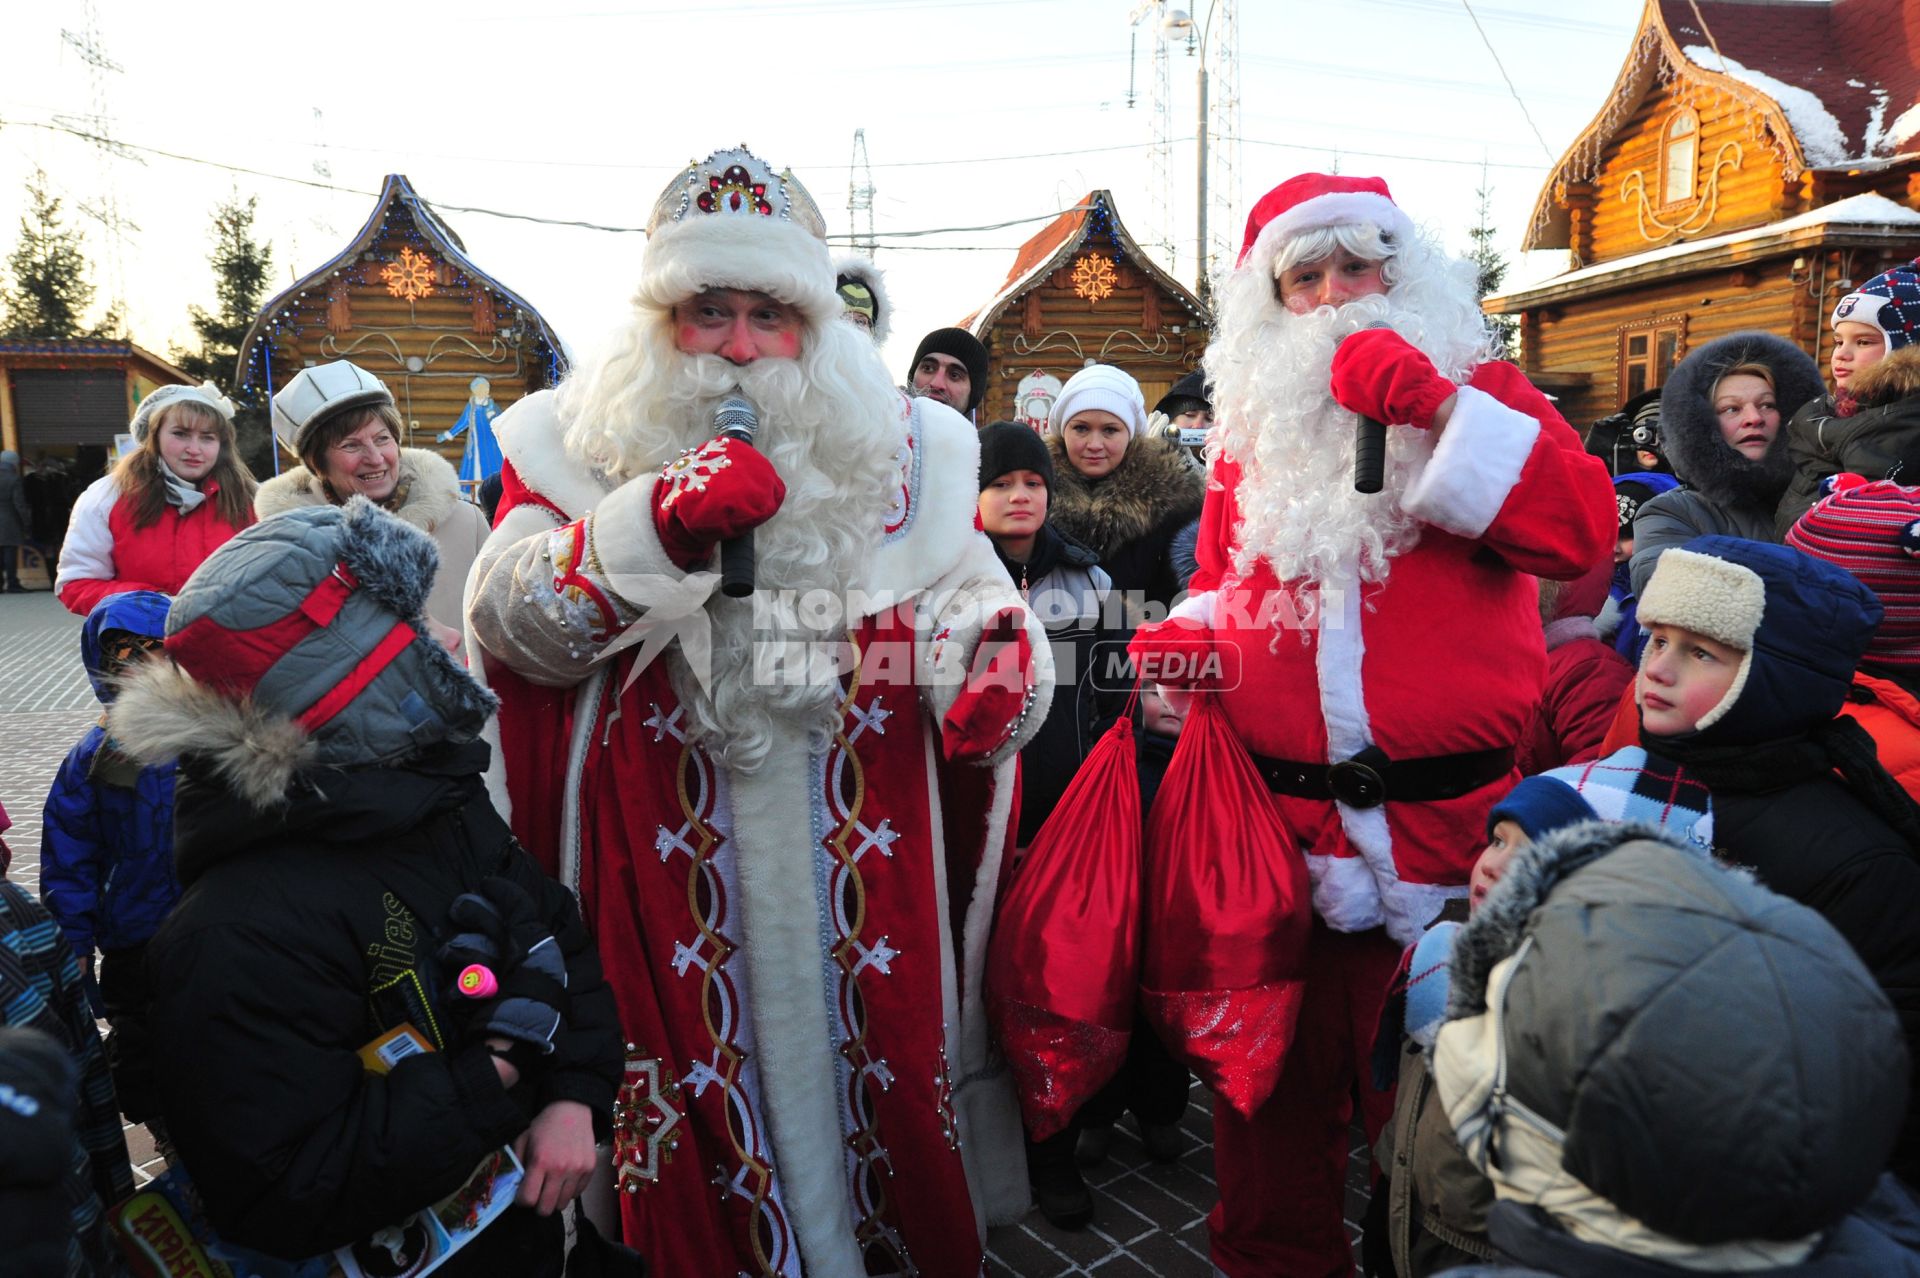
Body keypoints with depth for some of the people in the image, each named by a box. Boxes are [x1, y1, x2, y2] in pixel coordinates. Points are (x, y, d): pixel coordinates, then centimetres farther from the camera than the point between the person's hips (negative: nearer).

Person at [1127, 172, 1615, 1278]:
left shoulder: (1480, 391, 5)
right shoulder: (1252, 434, 13)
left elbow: (1583, 530, -10)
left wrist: (1440, 410, -17)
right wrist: (1189, 635, -1)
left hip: (1449, 820, -2)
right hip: (1280, 815, 3)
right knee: (1274, 1066, 14)